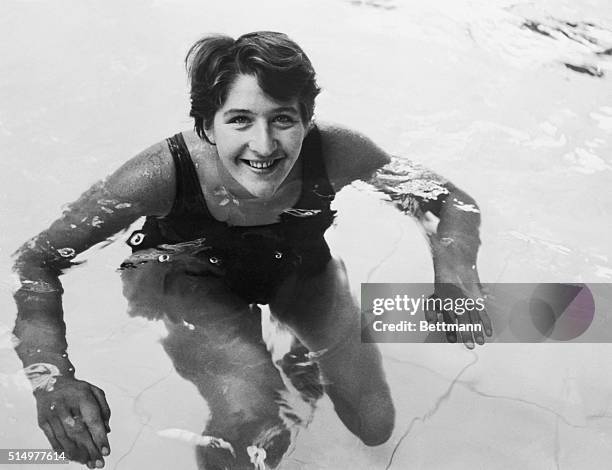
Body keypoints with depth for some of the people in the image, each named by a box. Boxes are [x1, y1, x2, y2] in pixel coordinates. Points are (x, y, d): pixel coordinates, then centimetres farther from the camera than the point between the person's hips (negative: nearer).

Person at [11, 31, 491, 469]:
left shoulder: (333, 153, -34)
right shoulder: (165, 172, -38)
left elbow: (451, 202, -21)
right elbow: (36, 259, -30)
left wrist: (455, 275, -43)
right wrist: (52, 375, -47)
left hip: (298, 270, 3)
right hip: (189, 274, -2)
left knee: (375, 428, 4)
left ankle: (306, 362, 35)